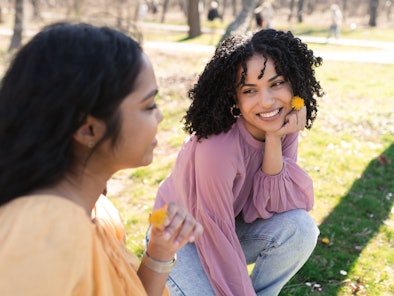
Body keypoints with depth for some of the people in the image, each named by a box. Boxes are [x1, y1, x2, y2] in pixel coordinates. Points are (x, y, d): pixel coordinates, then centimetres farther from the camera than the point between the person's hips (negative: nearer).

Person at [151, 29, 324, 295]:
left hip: (233, 227, 5)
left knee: (299, 227, -22)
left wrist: (274, 141, -30)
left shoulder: (282, 125, -14)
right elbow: (217, 241, -27)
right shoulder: (217, 148, -34)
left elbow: (266, 207, -19)